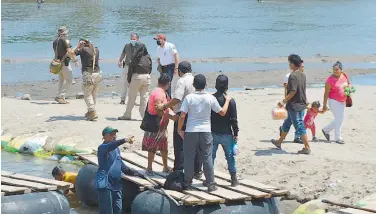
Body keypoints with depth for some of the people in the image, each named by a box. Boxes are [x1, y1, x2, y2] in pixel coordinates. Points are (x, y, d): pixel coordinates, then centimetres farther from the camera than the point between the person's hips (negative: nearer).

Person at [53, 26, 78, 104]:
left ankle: (61, 98, 13)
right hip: (64, 62, -8)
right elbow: (70, 51, -20)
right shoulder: (65, 40, -11)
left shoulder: (55, 41, 12)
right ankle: (59, 96, -9)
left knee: (61, 81, 14)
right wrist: (75, 60, -9)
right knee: (69, 80, -2)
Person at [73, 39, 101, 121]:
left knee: (87, 94, -1)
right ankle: (90, 111, 26)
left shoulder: (83, 49, -7)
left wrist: (78, 46, 4)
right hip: (97, 74, 7)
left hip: (88, 74, -7)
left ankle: (93, 112, -10)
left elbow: (72, 53, -5)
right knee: (94, 94, 15)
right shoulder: (96, 50, 12)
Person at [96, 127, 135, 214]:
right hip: (105, 184, -8)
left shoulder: (117, 148, 15)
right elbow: (110, 146, -35)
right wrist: (124, 140, -47)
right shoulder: (102, 148, -12)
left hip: (116, 184, 8)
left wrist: (130, 172, 27)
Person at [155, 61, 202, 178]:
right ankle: (197, 171, 17)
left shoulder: (182, 81, -11)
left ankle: (179, 171, 1)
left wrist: (163, 106, -12)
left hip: (183, 115, -6)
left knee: (180, 145, 1)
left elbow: (177, 99, -21)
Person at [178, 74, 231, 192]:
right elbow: (222, 112, 7)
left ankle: (187, 183, 16)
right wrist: (227, 100, 23)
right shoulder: (210, 98, -3)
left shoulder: (189, 98, -8)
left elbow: (182, 116, -10)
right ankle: (210, 184, 10)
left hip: (191, 132, -1)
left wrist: (179, 130, 3)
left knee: (189, 158, 8)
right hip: (206, 131, 1)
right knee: (207, 158, 7)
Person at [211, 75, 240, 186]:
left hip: (213, 133, 1)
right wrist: (236, 133, 2)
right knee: (230, 156, 9)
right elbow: (234, 119, -7)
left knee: (210, 156, 9)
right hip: (226, 134, -1)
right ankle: (234, 179, 11)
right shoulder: (230, 101, -9)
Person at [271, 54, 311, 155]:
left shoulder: (293, 76, -19)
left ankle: (307, 148, -2)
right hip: (302, 104, 9)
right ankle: (279, 142, 36)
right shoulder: (303, 75, 7)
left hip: (294, 105, -9)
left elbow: (293, 91, -24)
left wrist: (284, 101, -18)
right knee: (287, 123, 22)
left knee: (300, 126, -4)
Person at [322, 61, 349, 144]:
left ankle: (326, 130, 29)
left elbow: (348, 83, 18)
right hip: (334, 101, -7)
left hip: (342, 101, 7)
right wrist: (324, 105, -16)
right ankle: (338, 138, 9)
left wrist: (348, 87, -6)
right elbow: (326, 93, -16)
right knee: (338, 119, -5)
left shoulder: (344, 75, -2)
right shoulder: (330, 79, -19)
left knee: (340, 119, 13)